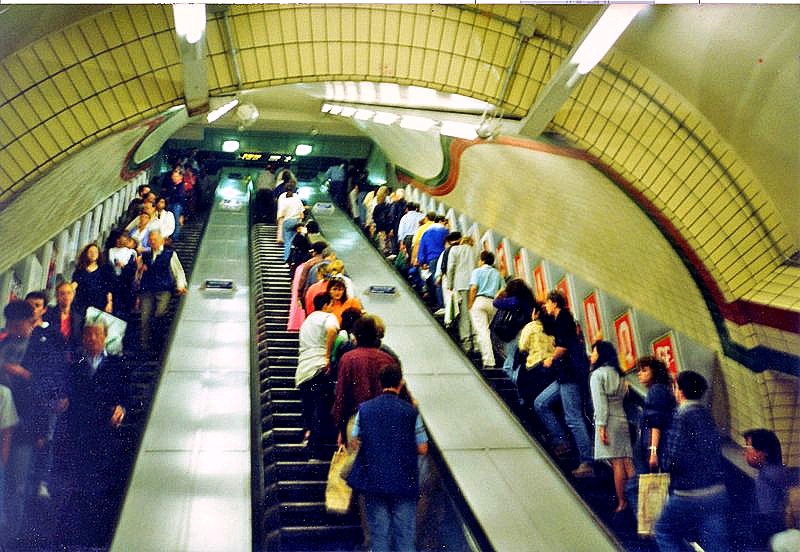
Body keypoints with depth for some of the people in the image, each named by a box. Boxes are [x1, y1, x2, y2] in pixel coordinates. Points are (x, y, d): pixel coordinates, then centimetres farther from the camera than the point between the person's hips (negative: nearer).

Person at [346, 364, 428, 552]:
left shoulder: (364, 409, -1)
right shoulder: (411, 412, -7)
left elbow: (355, 443, 4)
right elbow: (422, 449, -4)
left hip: (373, 479, 2)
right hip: (404, 481, -2)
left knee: (378, 532, 10)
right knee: (405, 533, 8)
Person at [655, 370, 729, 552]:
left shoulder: (683, 417, -15)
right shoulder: (706, 414, 10)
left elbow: (676, 459, -20)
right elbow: (715, 453, 17)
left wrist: (667, 464, 0)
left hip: (689, 494, -7)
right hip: (717, 491, 7)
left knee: (664, 531, 14)